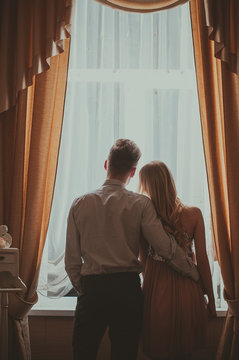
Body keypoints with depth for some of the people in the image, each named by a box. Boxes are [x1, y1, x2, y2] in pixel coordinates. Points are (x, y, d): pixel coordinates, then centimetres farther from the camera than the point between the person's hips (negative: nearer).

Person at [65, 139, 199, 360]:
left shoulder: (80, 204, 2)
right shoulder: (140, 204, -5)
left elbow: (72, 259, 4)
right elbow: (166, 247, -7)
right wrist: (198, 275, 4)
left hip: (91, 287, 1)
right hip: (127, 287, -1)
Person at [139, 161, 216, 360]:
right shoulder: (194, 214, -12)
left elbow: (143, 259, -2)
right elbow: (202, 259, -8)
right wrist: (210, 298, 2)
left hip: (156, 290, 0)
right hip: (187, 290, 0)